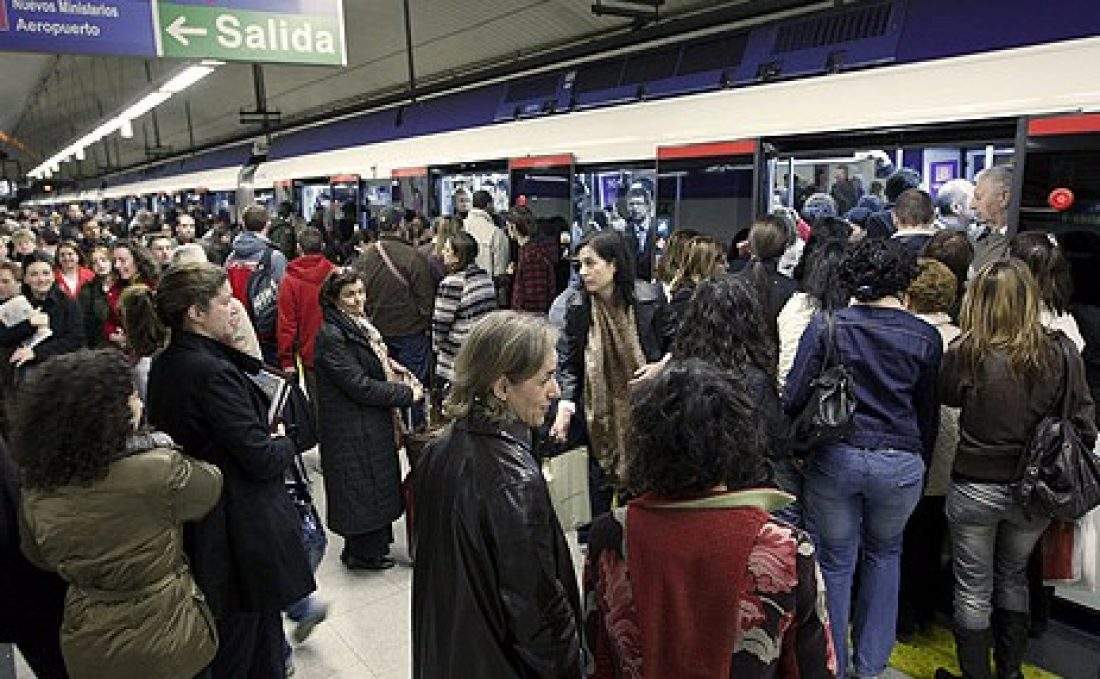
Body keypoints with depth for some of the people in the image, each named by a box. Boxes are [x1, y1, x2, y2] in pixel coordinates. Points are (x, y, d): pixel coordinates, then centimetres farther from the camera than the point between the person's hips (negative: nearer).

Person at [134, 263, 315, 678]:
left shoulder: (164, 364, 4)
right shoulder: (212, 371, -25)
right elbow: (261, 460, -24)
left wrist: (267, 440, 2)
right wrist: (284, 443, -3)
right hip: (243, 530, -9)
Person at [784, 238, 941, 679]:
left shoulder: (825, 326, -6)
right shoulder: (925, 337, 0)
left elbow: (793, 398, -7)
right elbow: (929, 414, 8)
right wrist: (921, 463, 21)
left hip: (834, 459, -1)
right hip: (901, 464, 2)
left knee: (835, 564, 14)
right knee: (885, 553, 25)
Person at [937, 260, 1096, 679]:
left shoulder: (967, 354, -19)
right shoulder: (1062, 352, -10)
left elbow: (945, 395, 1)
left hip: (976, 488, -3)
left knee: (973, 588, 14)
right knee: (1013, 577, 26)